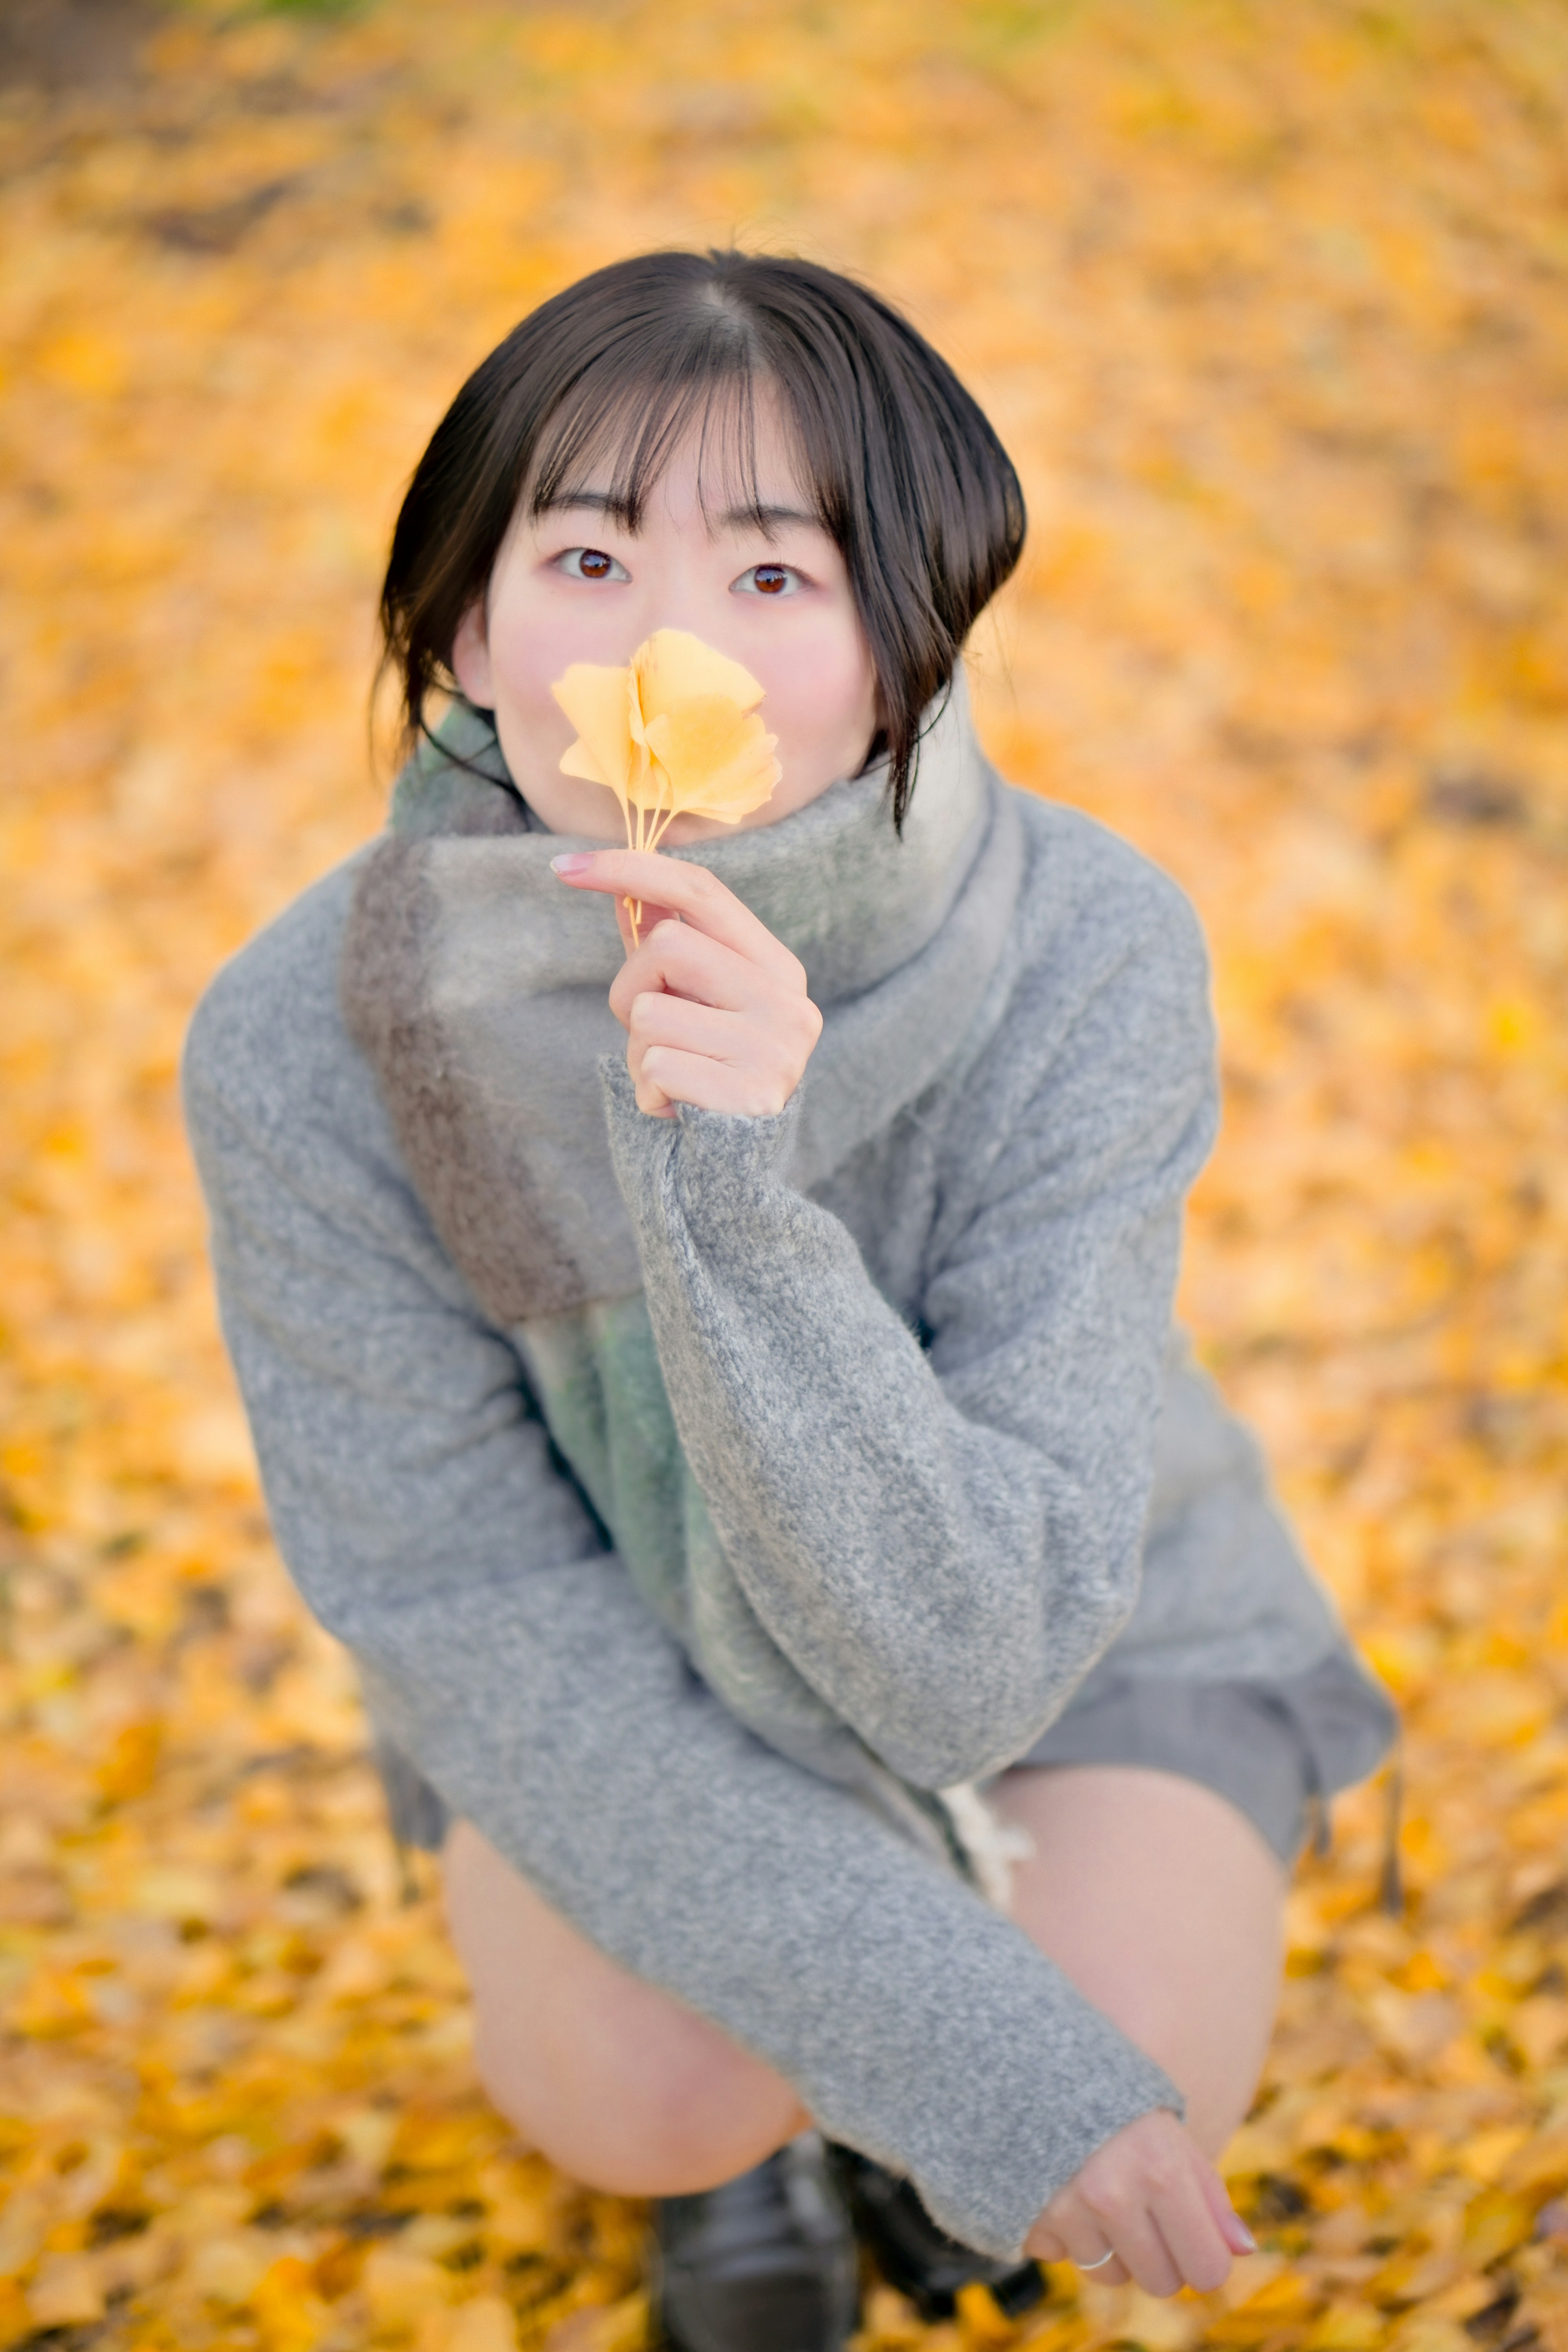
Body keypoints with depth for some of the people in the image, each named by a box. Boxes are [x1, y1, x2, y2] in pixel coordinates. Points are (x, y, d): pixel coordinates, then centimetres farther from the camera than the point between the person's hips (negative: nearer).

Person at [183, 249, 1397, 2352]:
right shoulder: (300, 1049, -28)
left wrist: (734, 1199, -49)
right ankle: (738, 2097, 12)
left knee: (1141, 2076, -25)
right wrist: (969, 2056, -27)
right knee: (645, 2100, -27)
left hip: (1069, 1638, 1)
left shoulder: (1085, 958, -31)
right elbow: (479, 1624, -20)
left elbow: (970, 1660, -32)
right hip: (624, 1665, 0)